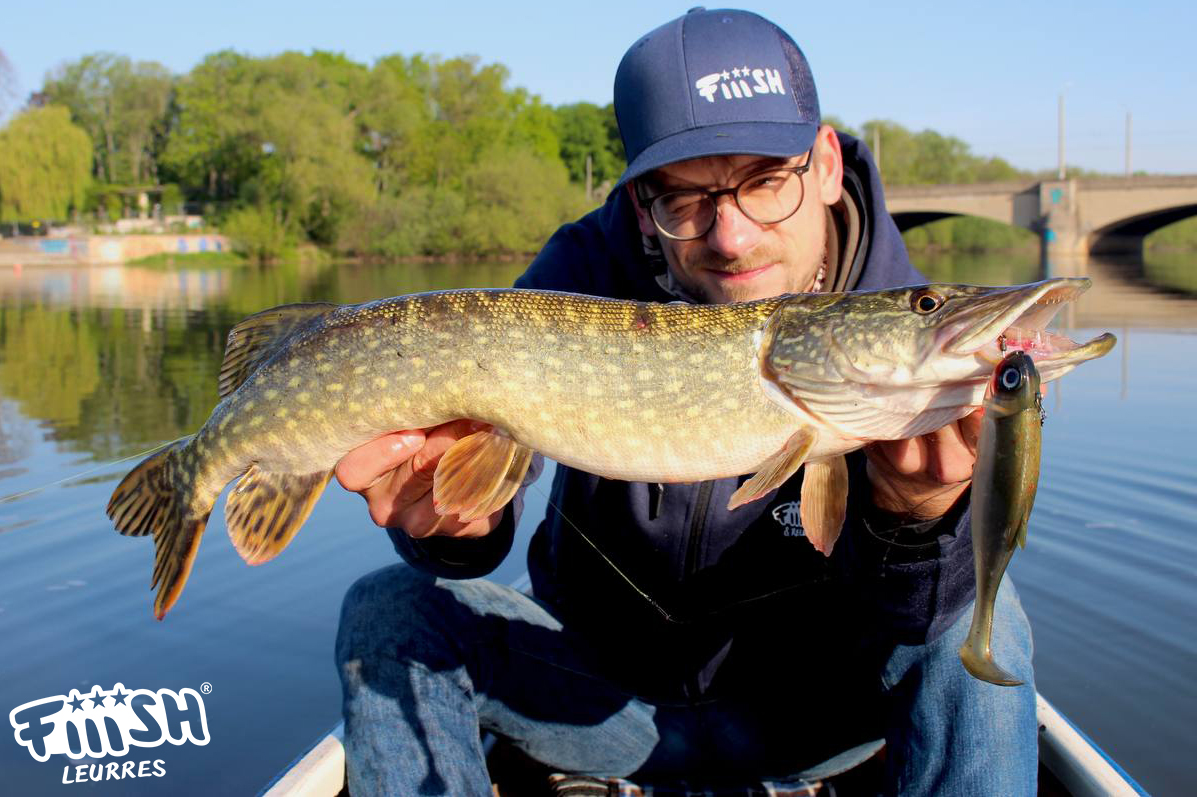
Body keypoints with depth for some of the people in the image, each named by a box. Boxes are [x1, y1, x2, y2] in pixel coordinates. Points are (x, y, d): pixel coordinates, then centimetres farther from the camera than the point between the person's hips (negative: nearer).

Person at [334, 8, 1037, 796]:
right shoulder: (589, 272, -14)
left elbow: (896, 622, -24)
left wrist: (912, 517, -47)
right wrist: (462, 525, -46)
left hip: (807, 709, -1)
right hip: (606, 686, 1)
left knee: (976, 619, -26)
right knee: (391, 612, -19)